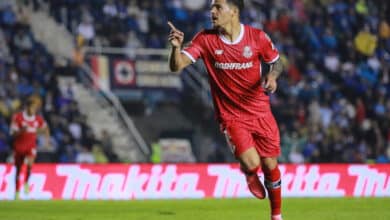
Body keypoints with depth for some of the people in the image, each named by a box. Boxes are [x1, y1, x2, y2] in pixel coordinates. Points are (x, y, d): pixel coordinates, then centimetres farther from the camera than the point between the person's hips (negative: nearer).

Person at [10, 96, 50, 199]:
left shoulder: (38, 119, 0)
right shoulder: (18, 117, -11)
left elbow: (45, 128, 22)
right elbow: (13, 134, -12)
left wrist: (47, 137, 10)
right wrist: (22, 131, -30)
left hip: (31, 146, 1)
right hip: (19, 146, -1)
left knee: (30, 163, -27)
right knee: (18, 169, 8)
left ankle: (26, 182, -4)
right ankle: (17, 191, 24)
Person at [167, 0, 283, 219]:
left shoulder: (257, 37, -8)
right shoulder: (206, 39, -9)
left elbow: (277, 62, 8)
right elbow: (177, 66, -15)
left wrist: (272, 76, -14)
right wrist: (176, 47, -36)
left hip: (261, 113, 1)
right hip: (231, 117, -1)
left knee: (270, 166, 7)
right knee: (251, 164, -20)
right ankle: (250, 174, 20)